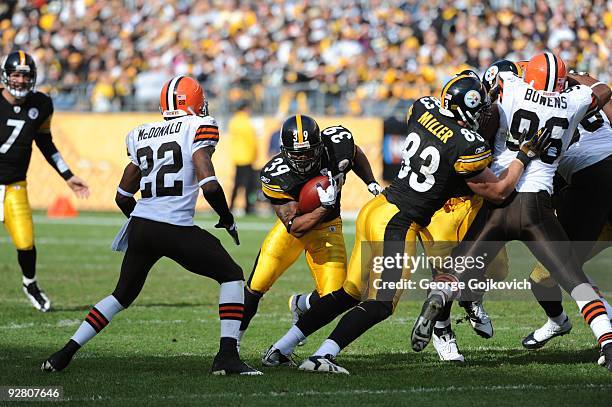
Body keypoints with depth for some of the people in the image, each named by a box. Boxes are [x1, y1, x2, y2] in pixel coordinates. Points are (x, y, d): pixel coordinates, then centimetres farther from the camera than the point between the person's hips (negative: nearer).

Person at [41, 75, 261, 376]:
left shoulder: (142, 135, 16)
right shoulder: (198, 129, -2)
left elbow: (123, 196, 20)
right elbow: (209, 185, -13)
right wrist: (228, 220, 4)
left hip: (140, 227, 6)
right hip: (177, 231, -6)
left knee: (122, 295, 23)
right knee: (231, 276, 12)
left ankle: (65, 353, 17)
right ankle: (227, 356, 1)